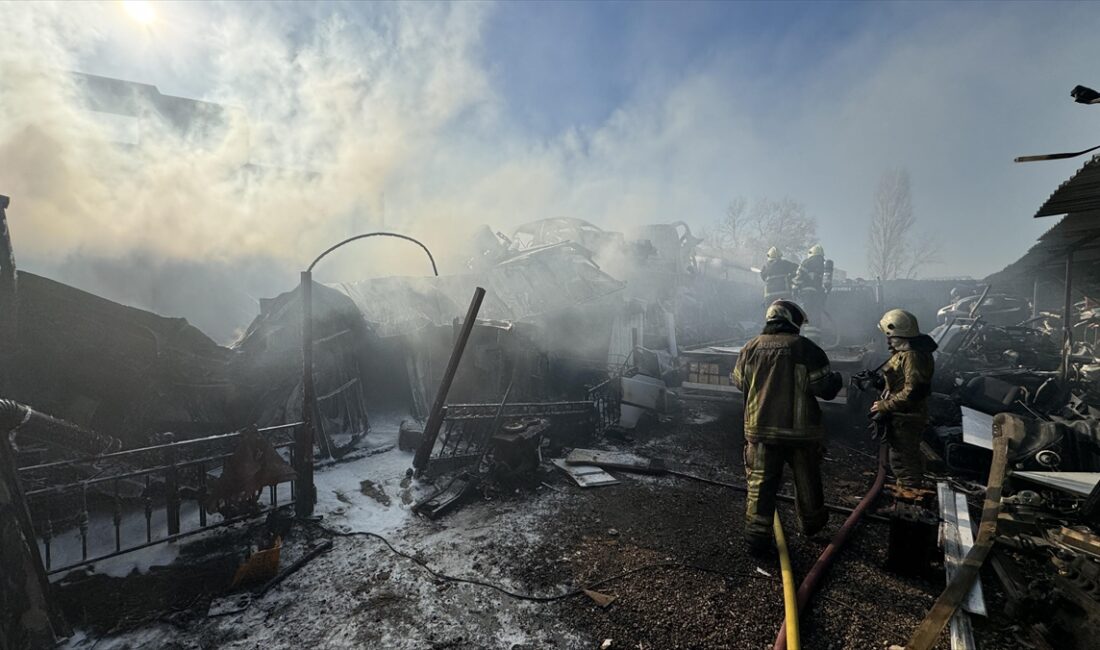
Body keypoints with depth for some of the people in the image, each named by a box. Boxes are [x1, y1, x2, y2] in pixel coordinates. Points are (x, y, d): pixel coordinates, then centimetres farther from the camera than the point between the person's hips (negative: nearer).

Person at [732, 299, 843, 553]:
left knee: (760, 482, 8)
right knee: (807, 479, 22)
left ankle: (757, 535, 9)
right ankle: (811, 522, 42)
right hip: (799, 430, -1)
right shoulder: (806, 349, -12)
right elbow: (826, 389, -10)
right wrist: (837, 378, 13)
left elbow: (739, 383, 10)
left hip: (760, 429, 1)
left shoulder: (750, 348, -2)